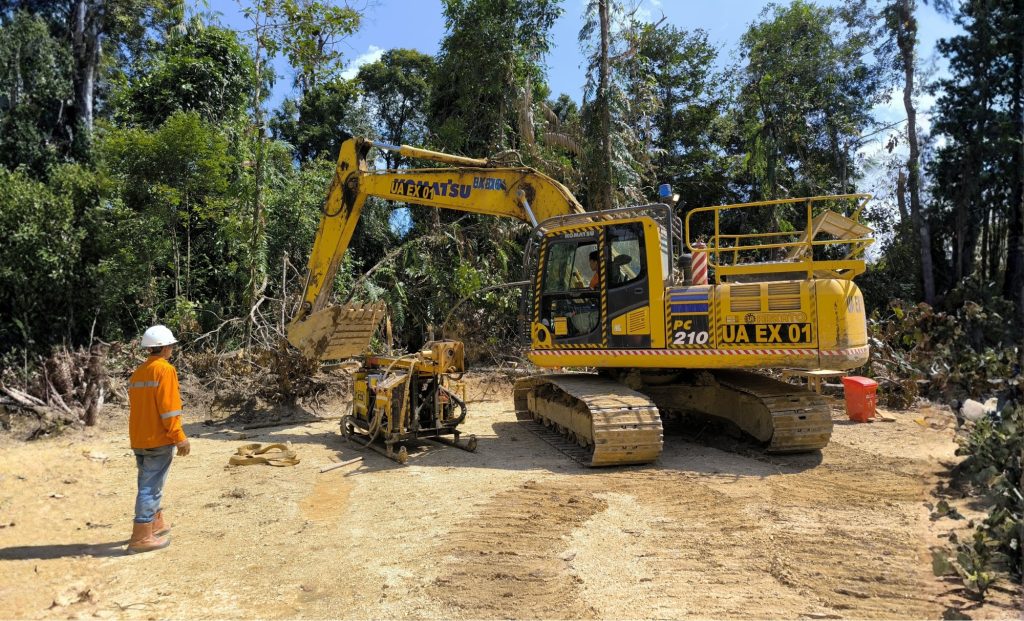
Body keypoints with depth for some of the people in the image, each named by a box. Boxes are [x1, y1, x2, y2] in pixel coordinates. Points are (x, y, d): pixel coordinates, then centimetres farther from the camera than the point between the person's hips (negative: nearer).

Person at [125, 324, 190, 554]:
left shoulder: (138, 372, 13)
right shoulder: (165, 369, -13)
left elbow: (136, 406, 17)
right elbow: (168, 408, -19)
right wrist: (179, 437, -15)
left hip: (139, 439, 9)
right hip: (159, 440, -9)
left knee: (149, 483, 19)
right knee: (151, 487, -4)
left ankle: (156, 524, 33)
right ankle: (141, 537, -1)